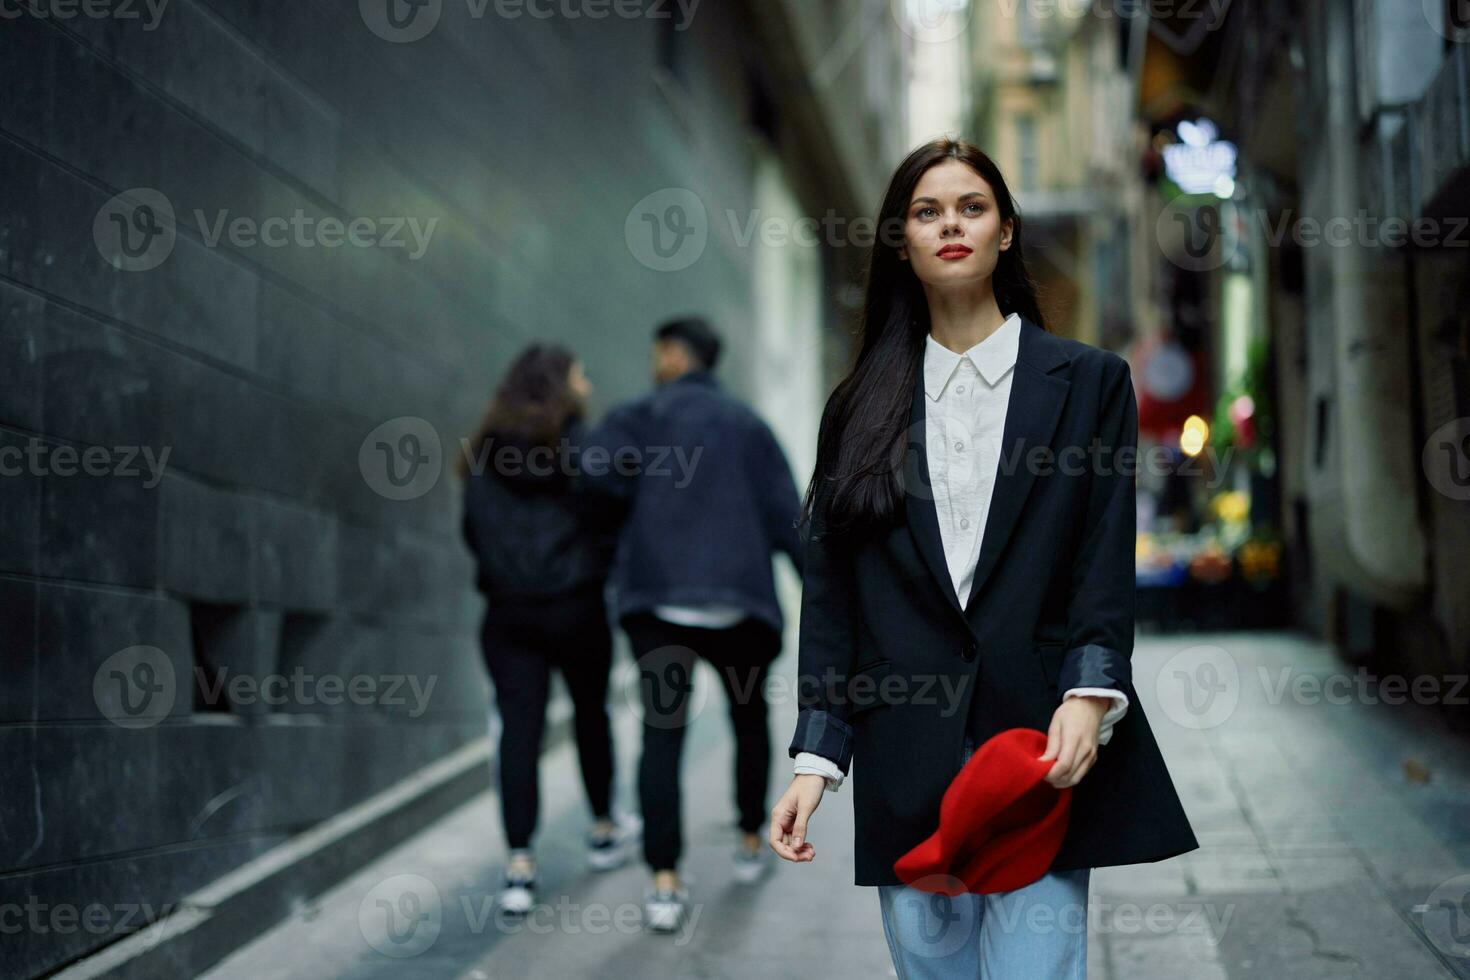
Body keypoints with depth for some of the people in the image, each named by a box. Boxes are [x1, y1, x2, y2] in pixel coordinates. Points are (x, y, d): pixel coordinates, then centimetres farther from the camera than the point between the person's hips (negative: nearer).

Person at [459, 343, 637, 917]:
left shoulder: (483, 457, 4)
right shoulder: (583, 448, -8)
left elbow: (473, 532, 10)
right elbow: (610, 522, -8)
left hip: (508, 611, 2)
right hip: (578, 608, -2)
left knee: (518, 730, 0)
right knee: (590, 712, 19)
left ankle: (519, 866, -9)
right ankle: (603, 831, 35)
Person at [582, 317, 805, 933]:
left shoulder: (644, 417, 4)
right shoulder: (748, 425, 10)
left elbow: (592, 473, -14)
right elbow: (786, 514, 4)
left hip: (657, 599, -2)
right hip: (737, 601, 2)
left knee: (661, 733, -4)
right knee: (750, 717, 24)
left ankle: (665, 882, -14)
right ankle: (752, 843, 34)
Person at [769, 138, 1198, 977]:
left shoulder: (1089, 381, 7)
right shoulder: (863, 405, 11)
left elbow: (1108, 561, 0)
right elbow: (830, 589, 8)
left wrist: (1089, 697, -17)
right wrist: (817, 757, 0)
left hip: (1041, 743, -2)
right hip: (904, 760, 2)